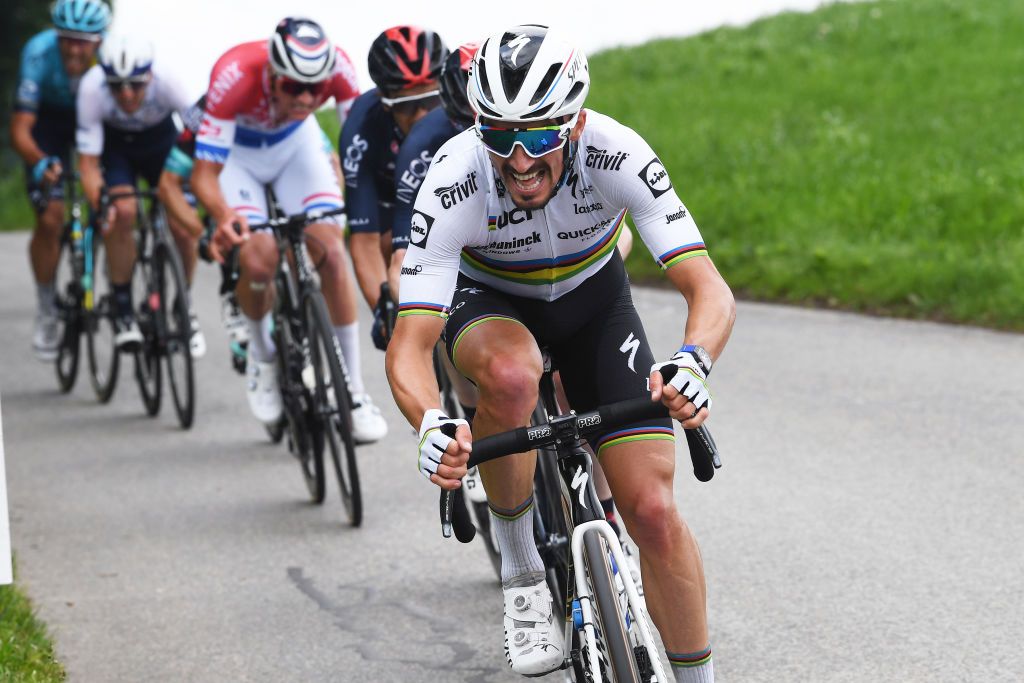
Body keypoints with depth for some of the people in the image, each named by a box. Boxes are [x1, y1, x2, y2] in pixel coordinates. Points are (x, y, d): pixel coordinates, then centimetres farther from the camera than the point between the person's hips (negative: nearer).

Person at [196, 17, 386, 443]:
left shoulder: (337, 67, -32)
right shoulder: (236, 76, -39)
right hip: (237, 152, -2)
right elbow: (205, 173, -37)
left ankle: (355, 392, -7)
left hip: (296, 143, 2)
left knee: (330, 250, -17)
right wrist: (223, 216, -57)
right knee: (258, 261, -23)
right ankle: (261, 355, 10)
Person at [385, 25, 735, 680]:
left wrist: (693, 362, -58)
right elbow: (410, 345, -37)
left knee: (653, 512, -12)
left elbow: (711, 291, -36)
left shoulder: (618, 154, -33)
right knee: (511, 377, -38)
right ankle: (523, 575, -15)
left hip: (593, 299, 1)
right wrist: (431, 424, -58)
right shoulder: (454, 180, -34)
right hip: (489, 300, -1)